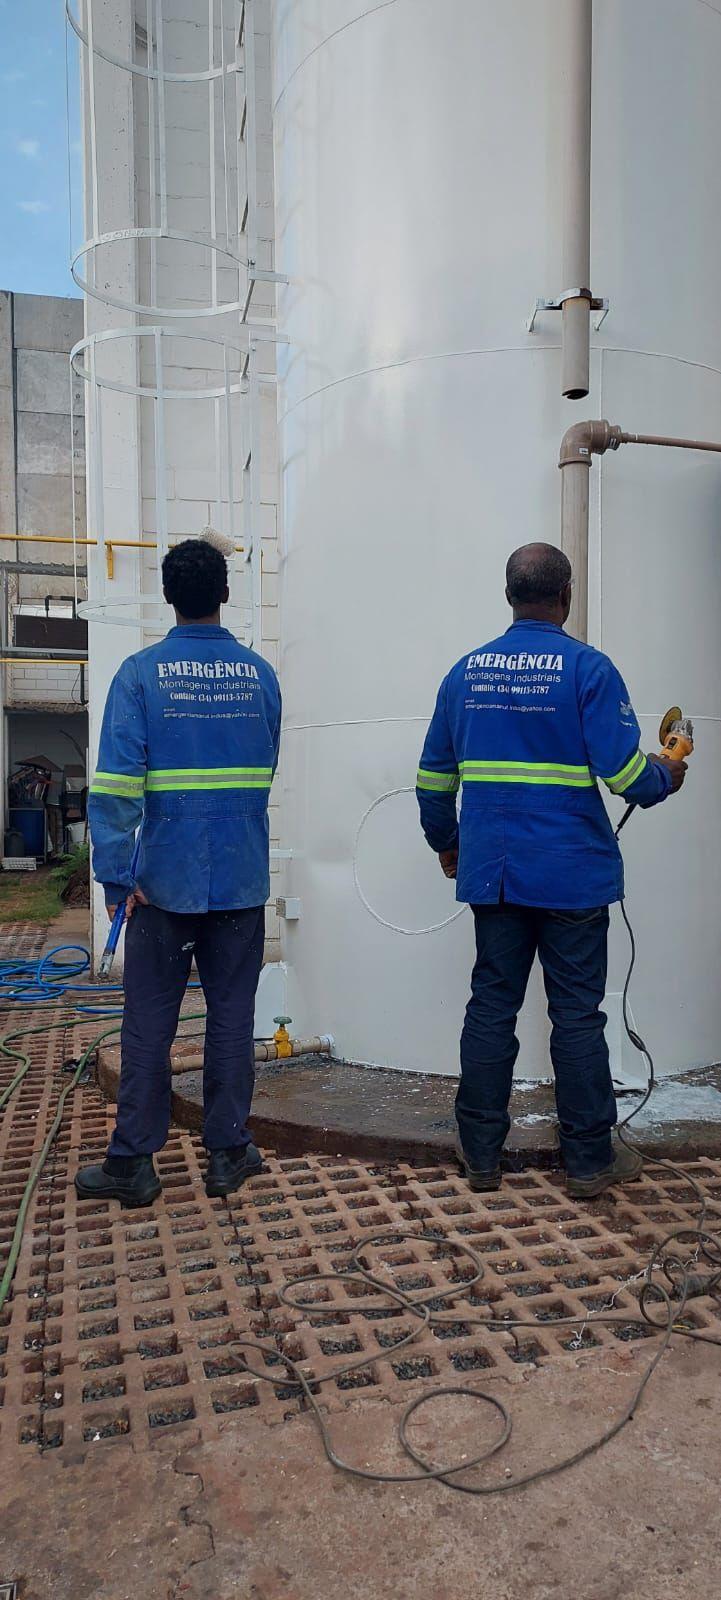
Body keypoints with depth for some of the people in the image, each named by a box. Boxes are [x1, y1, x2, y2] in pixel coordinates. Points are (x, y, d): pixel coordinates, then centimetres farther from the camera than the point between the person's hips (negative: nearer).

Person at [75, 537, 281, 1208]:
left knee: (148, 1025, 8)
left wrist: (115, 874, -11)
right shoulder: (260, 675, 2)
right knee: (232, 1019, 11)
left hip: (166, 881, -2)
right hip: (244, 880, 2)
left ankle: (132, 1163, 17)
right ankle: (227, 1153, 20)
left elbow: (116, 782, -14)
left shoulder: (141, 673, -8)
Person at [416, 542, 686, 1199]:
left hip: (491, 872, 4)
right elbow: (623, 772, -13)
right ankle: (590, 1158, 18)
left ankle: (481, 1154, 19)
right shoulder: (587, 668, -8)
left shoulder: (466, 671, 6)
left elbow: (434, 776, 11)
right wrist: (666, 776, 9)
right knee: (577, 1014, 6)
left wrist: (446, 841, 26)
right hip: (572, 874, -4)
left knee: (491, 1007, 11)